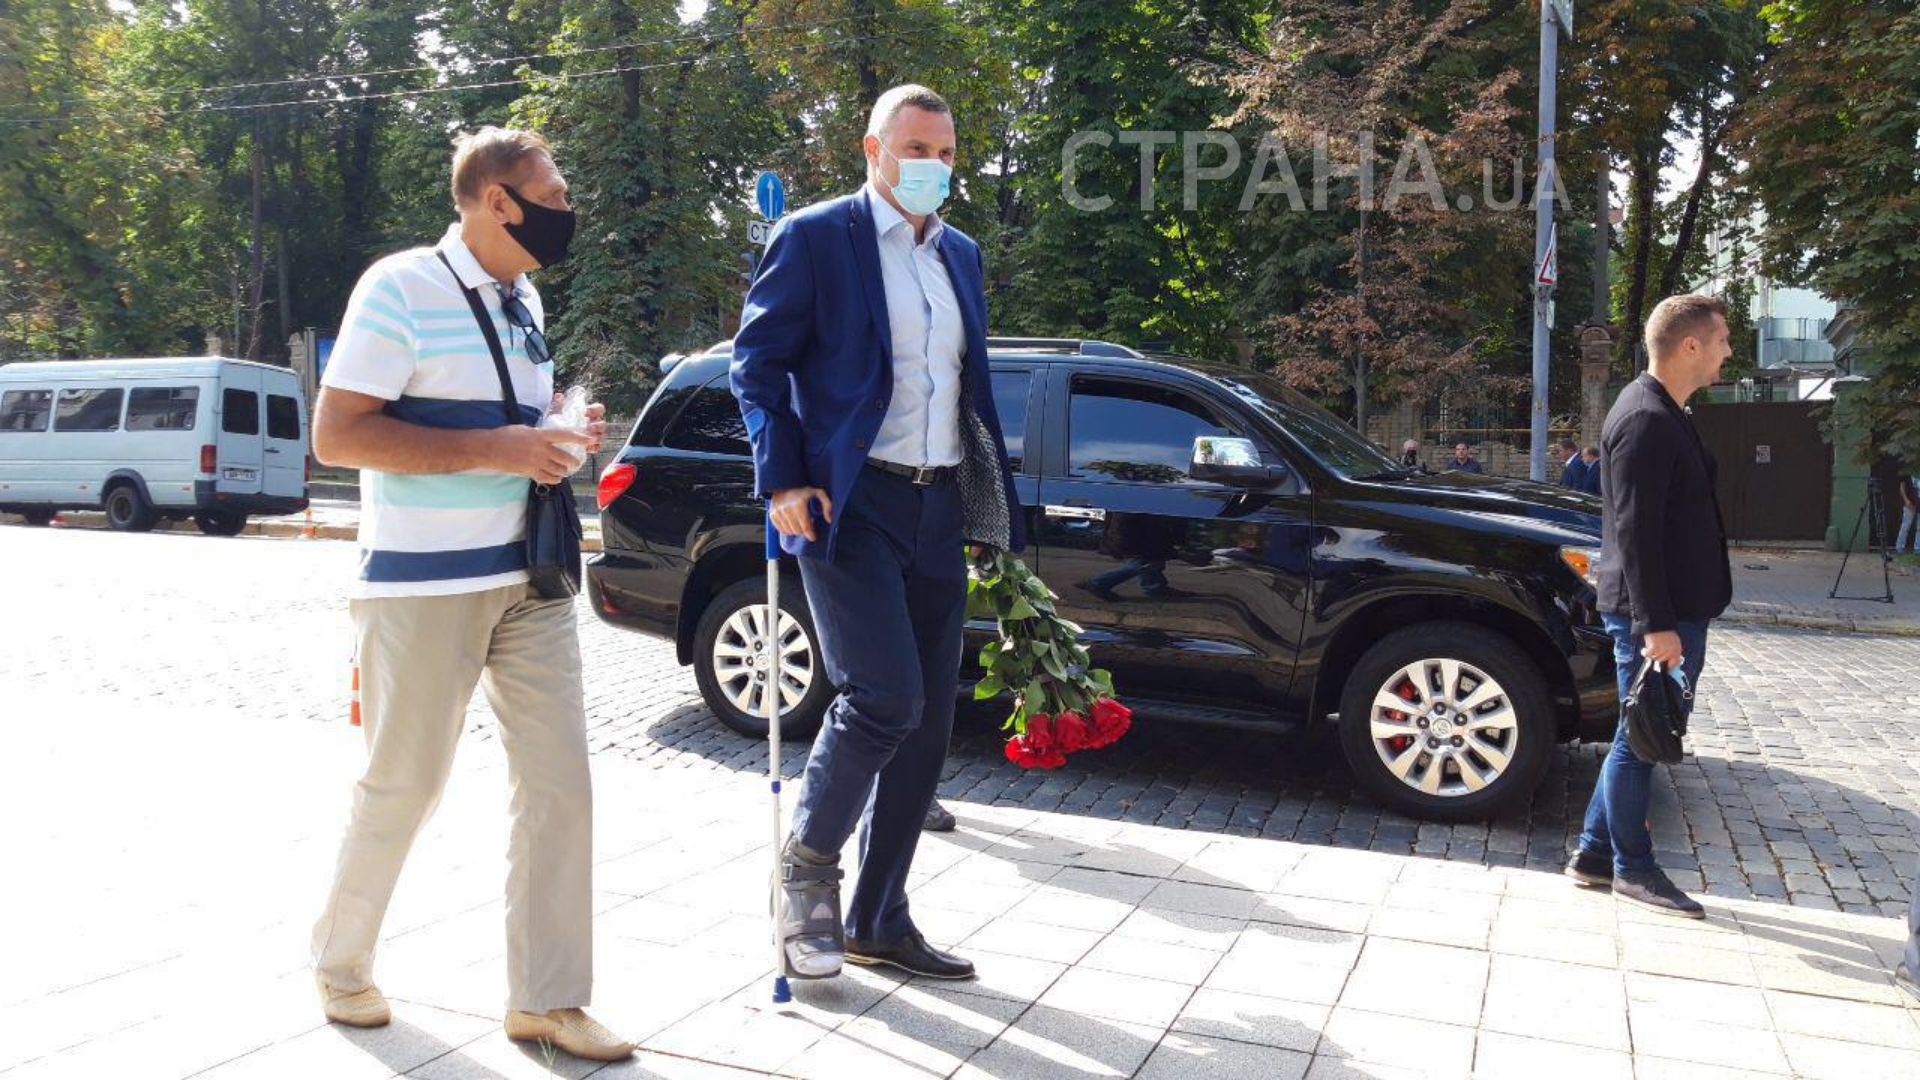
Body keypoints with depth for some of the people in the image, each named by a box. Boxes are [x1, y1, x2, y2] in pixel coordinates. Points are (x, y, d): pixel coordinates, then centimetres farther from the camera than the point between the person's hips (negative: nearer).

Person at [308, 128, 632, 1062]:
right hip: (423, 586, -7)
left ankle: (545, 999, 12)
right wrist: (493, 449, -21)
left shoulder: (522, 301, 15)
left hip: (528, 581, 7)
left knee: (558, 782, 2)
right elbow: (336, 434, -15)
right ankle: (340, 962, 31)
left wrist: (566, 436, 4)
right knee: (403, 786, 5)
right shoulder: (400, 288, -9)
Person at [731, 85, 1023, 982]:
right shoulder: (815, 237, -1)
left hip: (939, 510, 7)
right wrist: (783, 478, -14)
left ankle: (877, 921, 19)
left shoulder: (961, 254, 18)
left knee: (927, 721, 6)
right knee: (885, 697, -18)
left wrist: (991, 506, 14)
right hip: (850, 504, -6)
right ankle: (809, 863, 10)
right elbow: (757, 359, -3)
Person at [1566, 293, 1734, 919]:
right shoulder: (1647, 420, -18)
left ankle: (1596, 853, 25)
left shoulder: (1662, 413, 15)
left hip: (1673, 608, 11)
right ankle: (1633, 870, 14)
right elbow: (1635, 531, -23)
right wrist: (1657, 624, -24)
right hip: (1656, 614, -11)